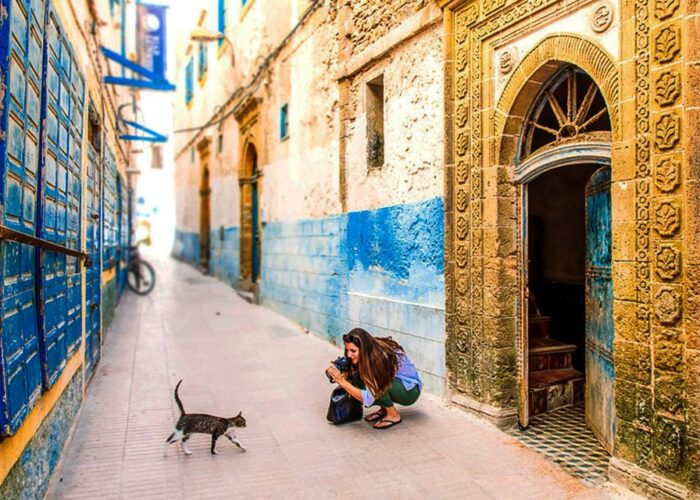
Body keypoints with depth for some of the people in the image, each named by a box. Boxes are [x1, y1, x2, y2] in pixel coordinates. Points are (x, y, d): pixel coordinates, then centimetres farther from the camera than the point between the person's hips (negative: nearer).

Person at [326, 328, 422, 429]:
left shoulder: (381, 358, -34)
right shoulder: (369, 353, -13)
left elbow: (368, 399, -34)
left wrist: (342, 382, -37)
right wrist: (342, 375, -28)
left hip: (410, 391, -7)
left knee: (373, 383, -31)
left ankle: (393, 415, -8)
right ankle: (384, 409, 3)